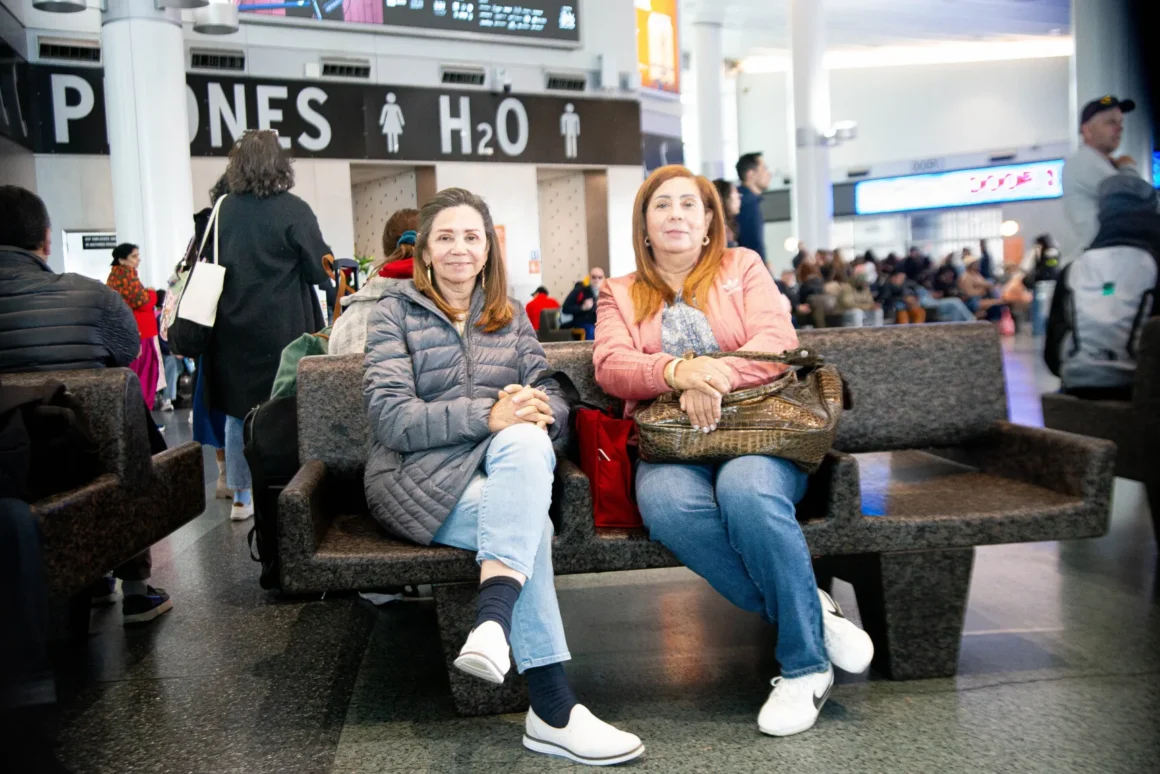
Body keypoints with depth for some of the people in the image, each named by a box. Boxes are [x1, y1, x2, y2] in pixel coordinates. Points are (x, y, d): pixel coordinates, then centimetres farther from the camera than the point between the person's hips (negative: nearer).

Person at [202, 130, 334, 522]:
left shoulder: (221, 211, 0)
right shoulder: (293, 210, -12)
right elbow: (321, 270, -8)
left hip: (232, 330, 4)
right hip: (281, 331, -4)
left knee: (237, 413, 14)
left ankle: (240, 499, 22)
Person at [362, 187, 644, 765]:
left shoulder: (510, 317, 18)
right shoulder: (396, 312, 6)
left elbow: (554, 402, 8)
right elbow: (389, 416, -9)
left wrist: (538, 414, -19)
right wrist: (488, 416, -24)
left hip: (503, 468, 3)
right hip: (418, 477, -3)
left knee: (527, 440, -34)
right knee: (531, 525, -31)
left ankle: (493, 623, -46)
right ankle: (552, 711, -30)